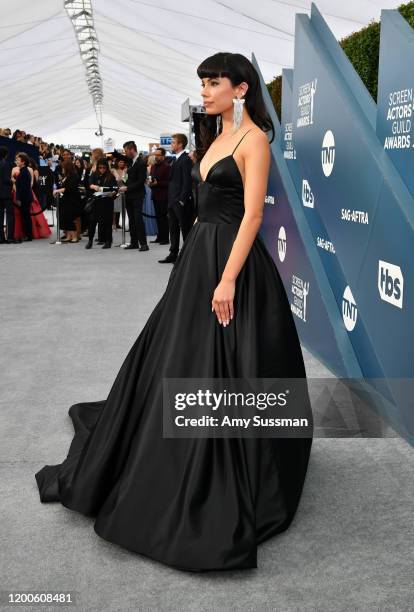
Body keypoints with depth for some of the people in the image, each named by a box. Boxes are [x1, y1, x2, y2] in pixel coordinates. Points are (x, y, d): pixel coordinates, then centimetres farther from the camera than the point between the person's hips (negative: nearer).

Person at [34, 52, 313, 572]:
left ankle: (227, 494, 14)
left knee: (222, 373, -2)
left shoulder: (253, 139, -10)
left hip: (232, 260, -9)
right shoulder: (216, 137, 17)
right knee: (175, 357, 16)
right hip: (199, 255, 9)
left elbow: (253, 214, -18)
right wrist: (195, 259, 16)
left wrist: (228, 279, -24)